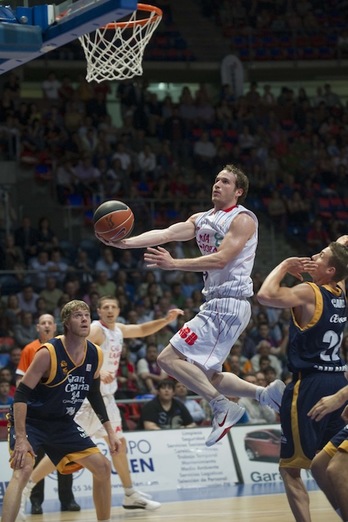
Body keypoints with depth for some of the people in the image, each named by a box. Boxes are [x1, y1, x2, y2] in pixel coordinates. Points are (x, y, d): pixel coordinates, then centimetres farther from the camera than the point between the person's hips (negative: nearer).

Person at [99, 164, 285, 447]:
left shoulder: (243, 219, -8)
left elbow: (221, 259, -20)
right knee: (206, 376, 14)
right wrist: (126, 242, -13)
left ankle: (223, 406, -15)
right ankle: (266, 394, 14)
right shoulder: (202, 219, 16)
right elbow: (166, 234, 3)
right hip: (216, 304, 10)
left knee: (170, 358, -16)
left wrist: (174, 264, -28)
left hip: (229, 304, -10)